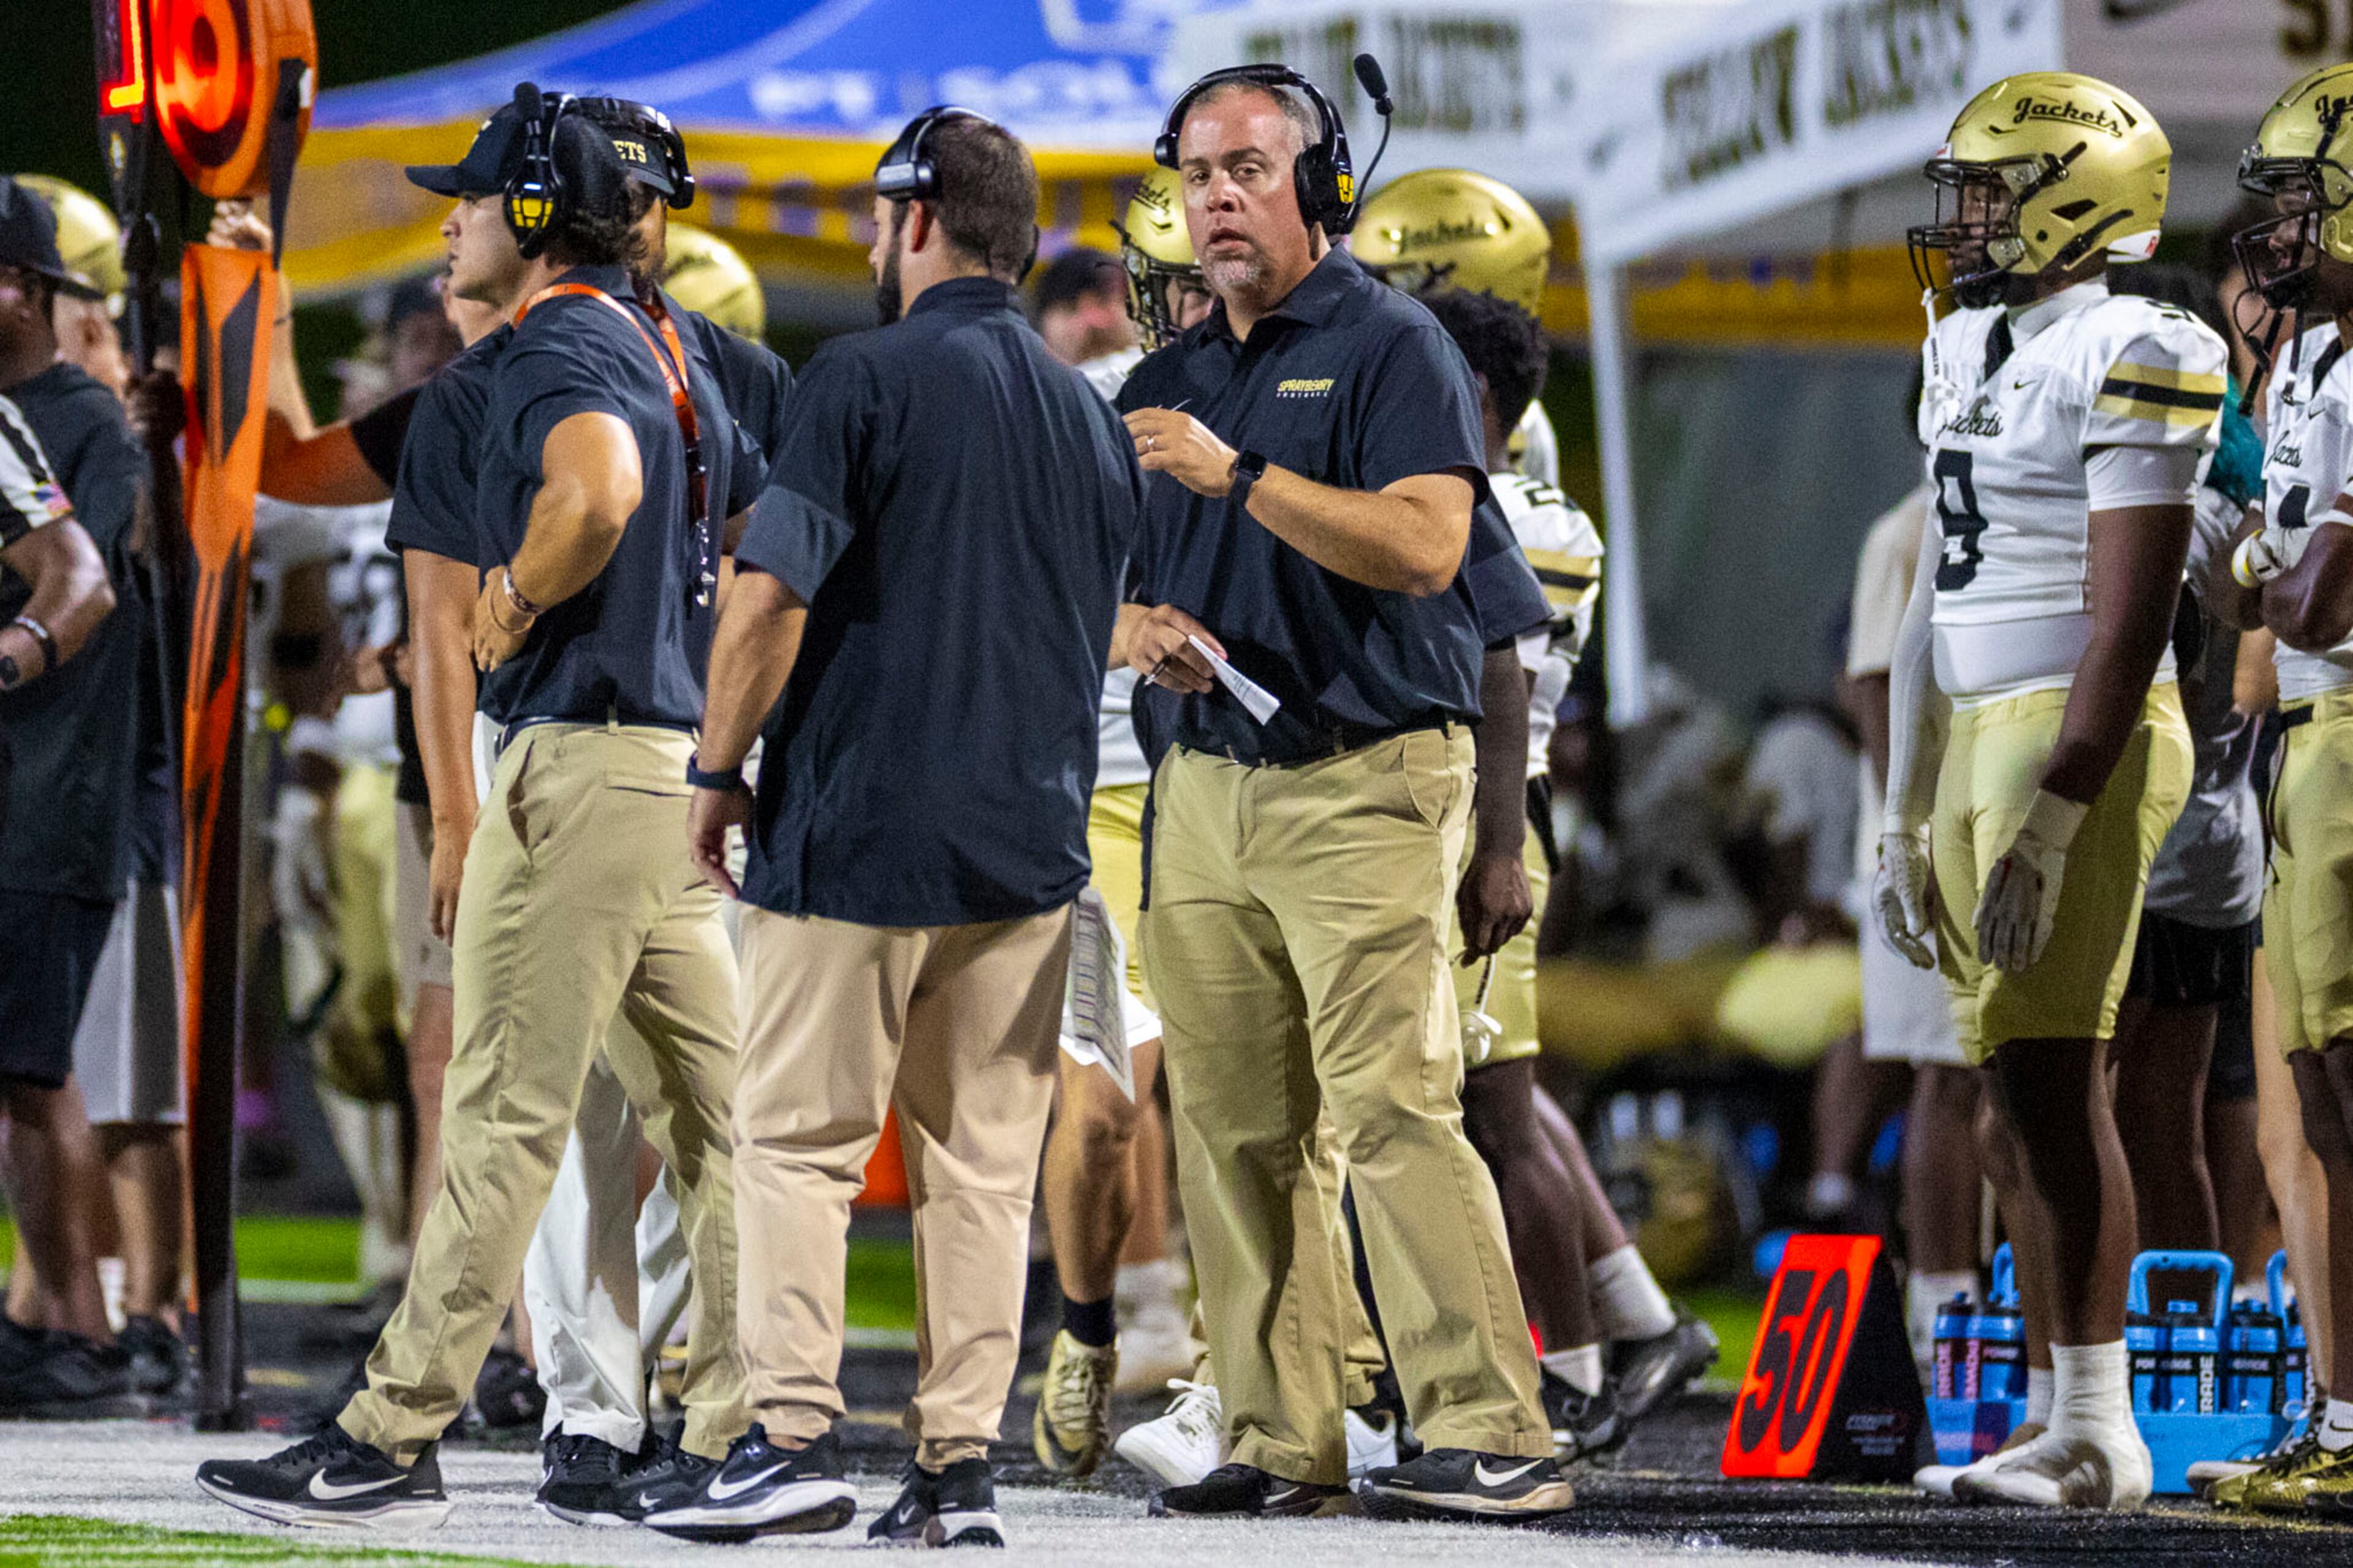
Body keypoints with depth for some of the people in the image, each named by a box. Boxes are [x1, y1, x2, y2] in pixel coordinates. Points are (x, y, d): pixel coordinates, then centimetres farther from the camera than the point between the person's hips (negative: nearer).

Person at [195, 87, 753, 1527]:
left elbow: (599, 490, -32)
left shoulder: (559, 345, -11)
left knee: (508, 1108, -8)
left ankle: (392, 1442, -7)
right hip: (682, 754, 10)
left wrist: (513, 603, -16)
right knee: (712, 1111, 6)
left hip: (584, 757, -10)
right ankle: (742, 1436, 6)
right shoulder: (667, 354, 19)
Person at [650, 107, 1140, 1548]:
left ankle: (797, 1435, -10)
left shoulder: (871, 377, -8)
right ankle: (961, 1467, 4)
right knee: (986, 1165, 6)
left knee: (799, 1138, 0)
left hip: (861, 831, -6)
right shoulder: (1091, 414, 13)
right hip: (1032, 838, 6)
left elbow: (771, 592, -14)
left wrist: (719, 773, -4)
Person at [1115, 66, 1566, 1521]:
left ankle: (1495, 1437, -14)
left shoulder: (1390, 347, -2)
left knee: (1393, 1105, -14)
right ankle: (1284, 1442, 8)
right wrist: (1142, 632, 0)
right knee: (1235, 1126, 4)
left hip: (1364, 780, -7)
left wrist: (1239, 475, -18)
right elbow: (1112, 582, 23)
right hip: (1207, 783, 7)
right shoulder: (1170, 379, 18)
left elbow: (1424, 543, -17)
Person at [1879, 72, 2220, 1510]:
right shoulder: (1974, 355, 17)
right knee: (2024, 1094, 8)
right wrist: (1907, 820, 21)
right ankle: (2080, 1424, 11)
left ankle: (2099, 1432, -10)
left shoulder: (2127, 361, -12)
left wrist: (2053, 818, -21)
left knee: (2050, 1074, -12)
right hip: (1983, 737, 9)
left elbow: (2127, 622, -17)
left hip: (2085, 741, -9)